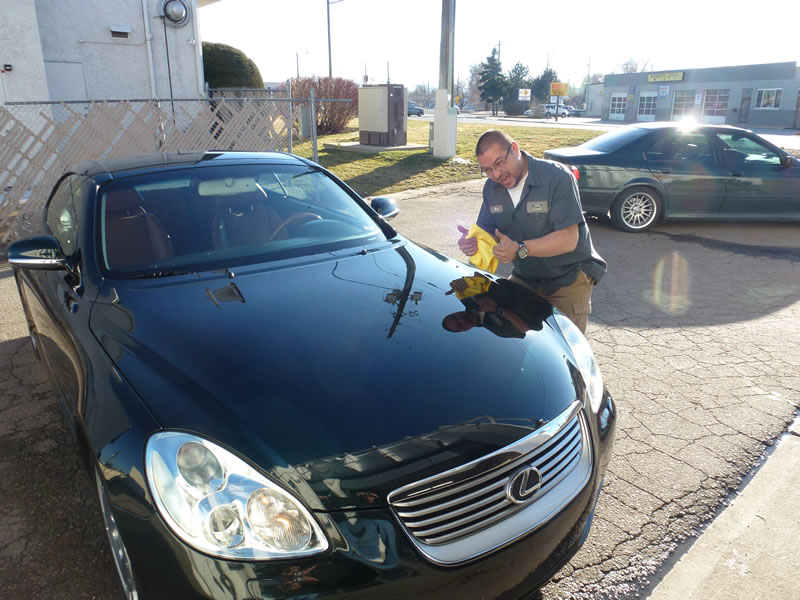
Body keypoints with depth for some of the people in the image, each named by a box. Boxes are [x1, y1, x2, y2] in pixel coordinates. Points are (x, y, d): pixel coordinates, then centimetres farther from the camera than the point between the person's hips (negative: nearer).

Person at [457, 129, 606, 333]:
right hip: (525, 278, 5)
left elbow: (568, 239, -26)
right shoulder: (492, 188, -1)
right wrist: (471, 242, -25)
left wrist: (520, 249, -37)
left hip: (568, 278, -5)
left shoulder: (557, 177, -21)